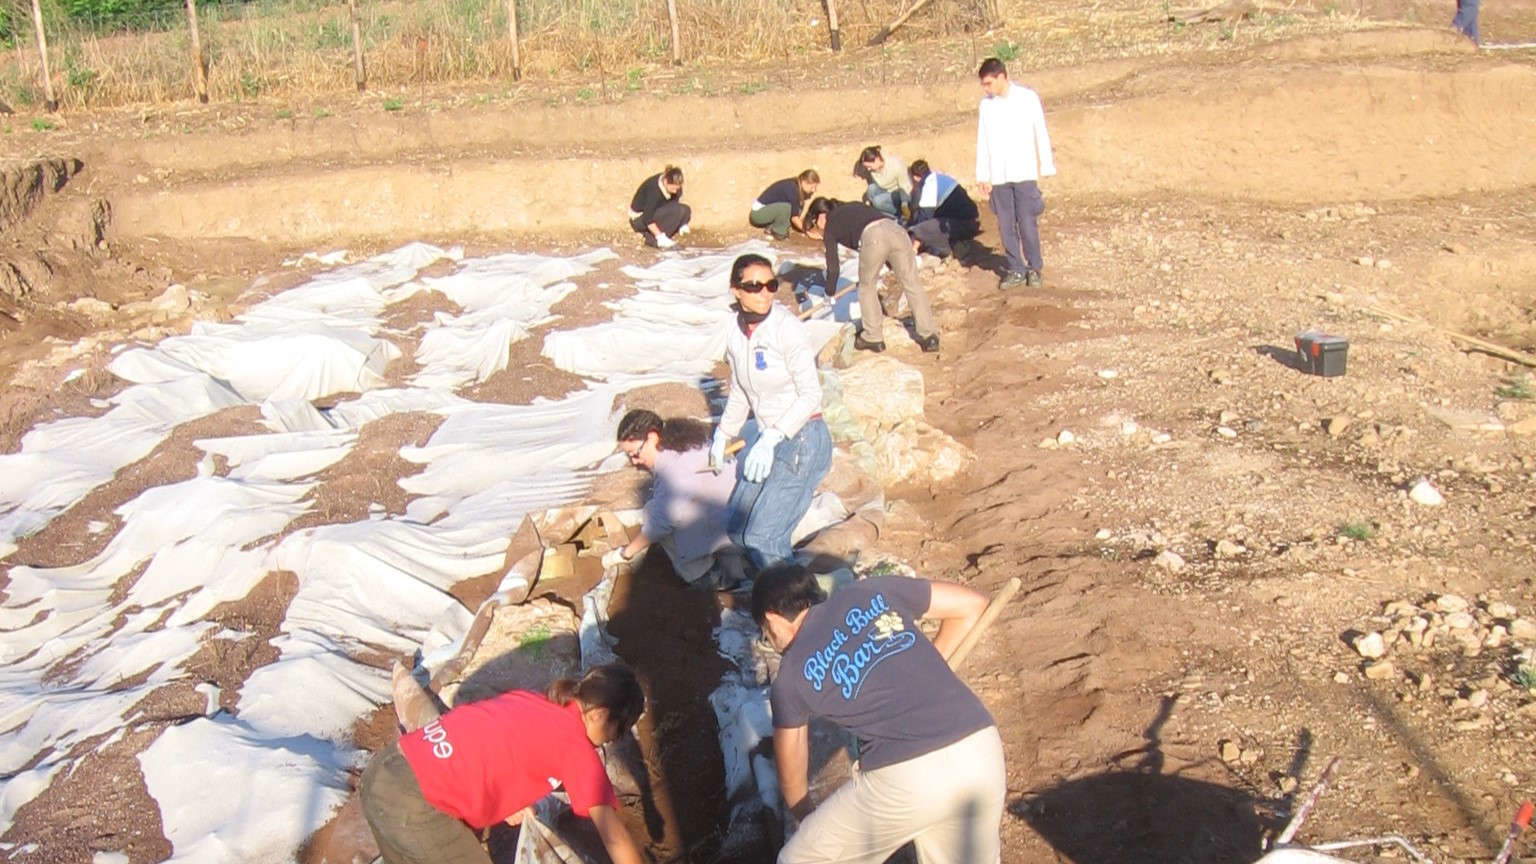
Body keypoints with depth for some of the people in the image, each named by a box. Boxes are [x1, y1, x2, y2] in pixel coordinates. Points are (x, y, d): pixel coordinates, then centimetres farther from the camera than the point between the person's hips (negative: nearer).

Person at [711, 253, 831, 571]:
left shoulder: (787, 328, -17)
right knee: (738, 529, 13)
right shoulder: (737, 333, 4)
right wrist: (722, 436, 27)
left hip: (802, 440, -8)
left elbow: (811, 395, -17)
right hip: (768, 438, 8)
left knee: (761, 538, -11)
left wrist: (771, 439, -25)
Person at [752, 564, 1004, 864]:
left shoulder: (790, 677, 10)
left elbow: (791, 778, 23)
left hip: (905, 779, -4)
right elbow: (972, 604, 21)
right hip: (982, 748, 4)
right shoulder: (873, 592, 14)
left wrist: (807, 816, 44)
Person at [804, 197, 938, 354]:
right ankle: (929, 336, 10)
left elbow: (833, 267, 20)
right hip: (897, 230, 5)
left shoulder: (831, 225, 21)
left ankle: (873, 337, 21)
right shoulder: (853, 207, 37)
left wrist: (830, 293, 34)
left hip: (873, 237, -5)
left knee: (867, 286, 17)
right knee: (912, 284, 9)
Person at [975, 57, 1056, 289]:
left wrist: (1046, 167, -1)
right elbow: (982, 142, 8)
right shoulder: (985, 104, 4)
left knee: (1028, 224, -4)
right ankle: (1016, 270, 12)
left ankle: (1034, 268, 10)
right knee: (1006, 226, 3)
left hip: (1025, 173, -3)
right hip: (998, 176, 3)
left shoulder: (1027, 98, -3)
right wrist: (982, 176, 5)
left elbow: (1041, 134, 0)